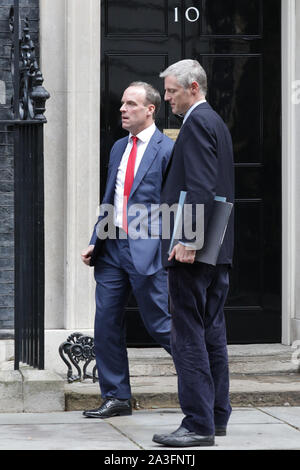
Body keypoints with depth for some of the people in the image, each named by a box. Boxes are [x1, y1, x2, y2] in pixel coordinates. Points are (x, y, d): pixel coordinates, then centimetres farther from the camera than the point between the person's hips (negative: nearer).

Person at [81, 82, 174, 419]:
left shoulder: (167, 150, -6)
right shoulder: (119, 148, 16)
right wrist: (95, 242, 13)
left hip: (146, 250, -7)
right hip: (112, 248, 7)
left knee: (160, 324, -2)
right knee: (106, 324, 5)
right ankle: (116, 398, 13)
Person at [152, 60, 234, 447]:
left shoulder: (197, 123, -12)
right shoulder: (216, 122, 19)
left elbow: (200, 188, -21)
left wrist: (187, 241, -23)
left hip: (193, 252, -10)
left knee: (188, 335, -8)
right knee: (211, 333, 13)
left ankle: (198, 423, -8)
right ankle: (217, 416, 19)